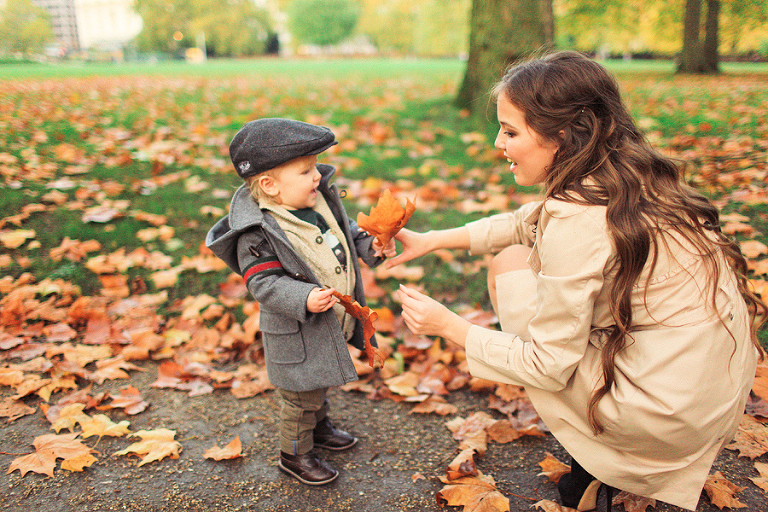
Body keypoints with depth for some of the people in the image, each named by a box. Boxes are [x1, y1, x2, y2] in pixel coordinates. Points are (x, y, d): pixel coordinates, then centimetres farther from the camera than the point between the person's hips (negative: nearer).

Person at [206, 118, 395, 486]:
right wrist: (303, 300, -39)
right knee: (302, 395, 9)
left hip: (332, 319, 8)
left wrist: (369, 245, -4)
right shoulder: (257, 233, -25)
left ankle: (319, 428, 54)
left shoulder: (320, 200, -2)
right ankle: (295, 454, 34)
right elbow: (263, 283, -25)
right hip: (297, 333, -7)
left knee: (319, 384, 29)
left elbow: (345, 232, 13)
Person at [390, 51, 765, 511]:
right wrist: (431, 240, 15)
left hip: (669, 417, -8)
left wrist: (449, 326, -7)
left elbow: (549, 366, -17)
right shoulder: (632, 178, 1)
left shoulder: (575, 219, -24)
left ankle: (595, 463, 11)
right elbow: (527, 224, 16)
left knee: (510, 265, 1)